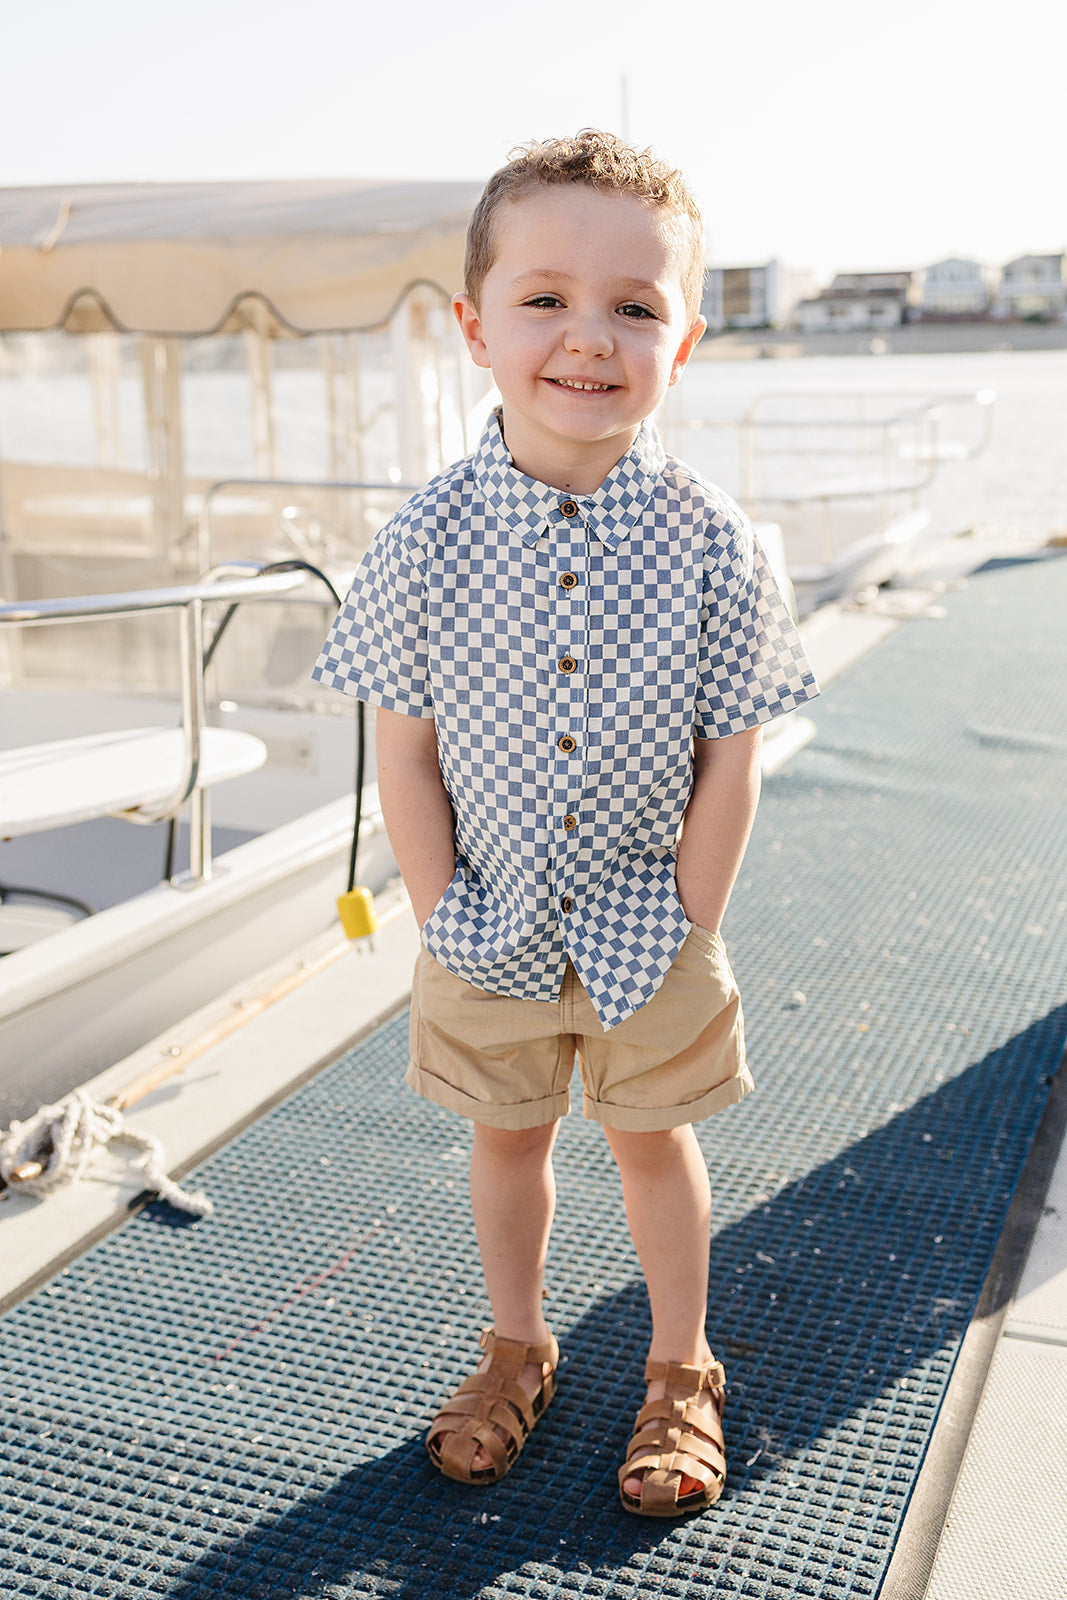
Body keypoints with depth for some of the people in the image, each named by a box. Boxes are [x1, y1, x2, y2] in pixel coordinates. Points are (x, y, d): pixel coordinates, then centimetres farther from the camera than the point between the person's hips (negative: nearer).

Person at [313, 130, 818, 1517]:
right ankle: (517, 1349, 44)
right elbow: (405, 757, -8)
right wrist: (443, 919, -8)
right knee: (507, 1138, 19)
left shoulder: (710, 545, -15)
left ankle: (682, 1373, 39)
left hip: (650, 929, -1)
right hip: (489, 930, 1)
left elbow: (731, 764, -9)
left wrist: (684, 928, -9)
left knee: (655, 1139, 16)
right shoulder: (428, 542, -14)